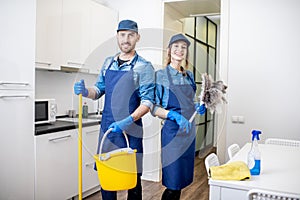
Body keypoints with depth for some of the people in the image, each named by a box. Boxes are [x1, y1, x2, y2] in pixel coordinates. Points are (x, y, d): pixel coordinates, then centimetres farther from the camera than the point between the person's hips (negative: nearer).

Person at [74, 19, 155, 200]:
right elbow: (99, 90, 15)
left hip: (130, 130, -5)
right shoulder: (109, 62, 10)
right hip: (107, 126, 5)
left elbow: (148, 102, -11)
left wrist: (127, 121, -23)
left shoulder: (144, 67, -7)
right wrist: (86, 91, -7)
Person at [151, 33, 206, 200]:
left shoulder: (189, 75, 12)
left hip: (189, 130, 6)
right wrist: (175, 116, -24)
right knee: (173, 184, -2)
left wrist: (198, 108, 1)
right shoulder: (161, 75, -6)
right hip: (172, 131, -6)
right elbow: (154, 108, -10)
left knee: (183, 179, 14)